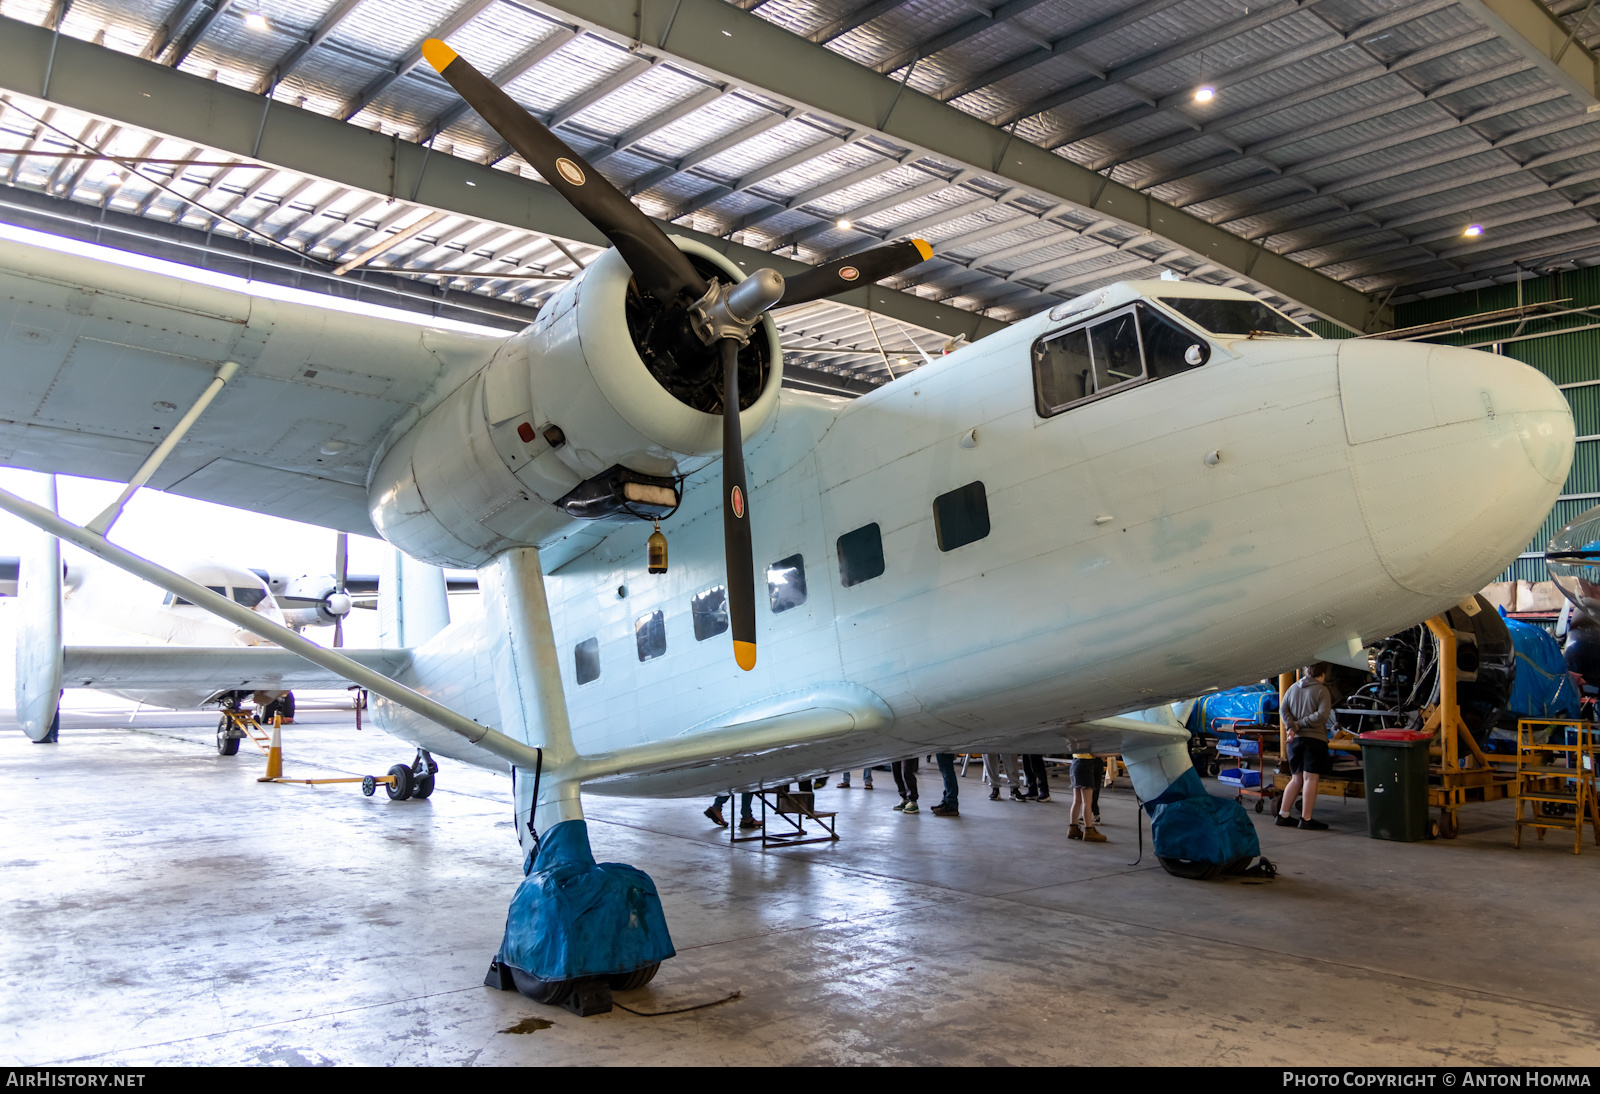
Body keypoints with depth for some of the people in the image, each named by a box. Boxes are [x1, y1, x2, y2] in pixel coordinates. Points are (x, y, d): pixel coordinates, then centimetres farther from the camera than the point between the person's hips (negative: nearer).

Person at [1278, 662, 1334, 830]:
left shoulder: (1293, 688, 12)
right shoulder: (1322, 690, -5)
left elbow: (1283, 711, 6)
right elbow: (1322, 715, -15)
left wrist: (1291, 727, -5)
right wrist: (1301, 724, -9)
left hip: (1295, 739, 6)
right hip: (1315, 739, -6)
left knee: (1296, 779, 13)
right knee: (1310, 779, -4)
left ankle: (1283, 815, 11)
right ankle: (1306, 819, -5)